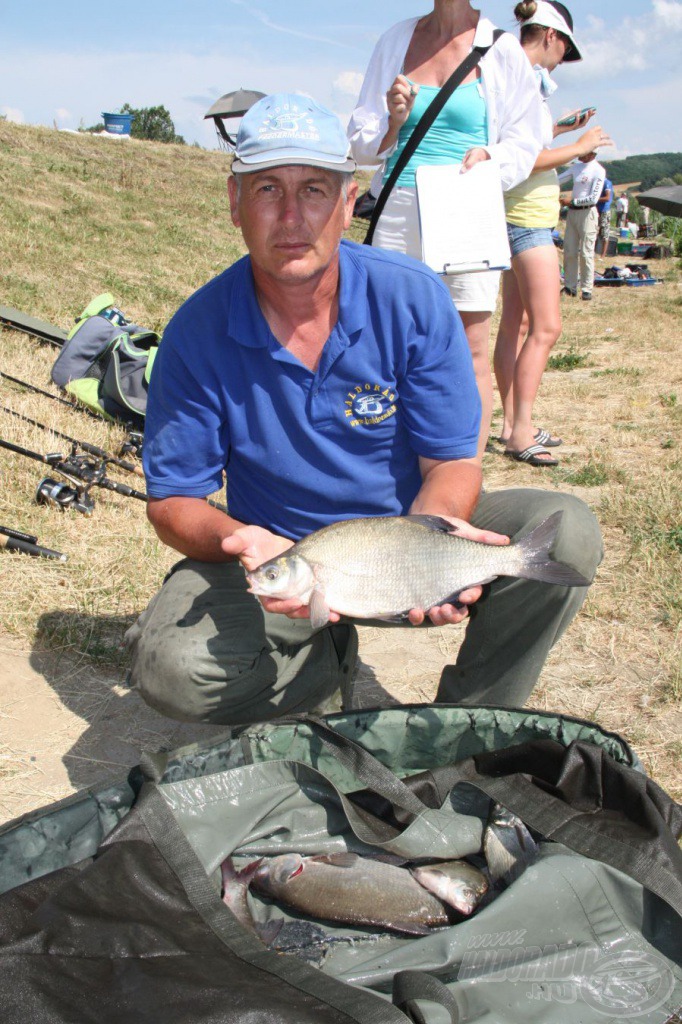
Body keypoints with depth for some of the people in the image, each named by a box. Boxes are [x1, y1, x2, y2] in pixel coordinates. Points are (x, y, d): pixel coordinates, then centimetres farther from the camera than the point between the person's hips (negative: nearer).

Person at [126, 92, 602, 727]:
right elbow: (172, 500, -9)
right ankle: (331, 662, 6)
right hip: (280, 553, 0)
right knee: (167, 666, -28)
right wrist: (245, 543, -32)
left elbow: (452, 462, -10)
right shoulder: (198, 333, -13)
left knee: (565, 531, -24)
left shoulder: (413, 299, -12)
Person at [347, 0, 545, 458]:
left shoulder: (500, 48, 4)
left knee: (471, 352, -2)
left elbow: (524, 143, 7)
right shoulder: (397, 39, 12)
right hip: (399, 211, 2)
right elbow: (362, 142, 15)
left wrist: (489, 156, -13)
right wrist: (394, 122, -5)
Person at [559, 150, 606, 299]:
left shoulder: (598, 171, -11)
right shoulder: (576, 166, 11)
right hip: (572, 212, 7)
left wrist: (571, 202, -14)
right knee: (569, 252, 6)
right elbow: (557, 179, 13)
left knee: (586, 253, -5)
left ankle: (586, 289, 0)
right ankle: (570, 287, 13)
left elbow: (593, 198, -17)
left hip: (587, 213, -7)